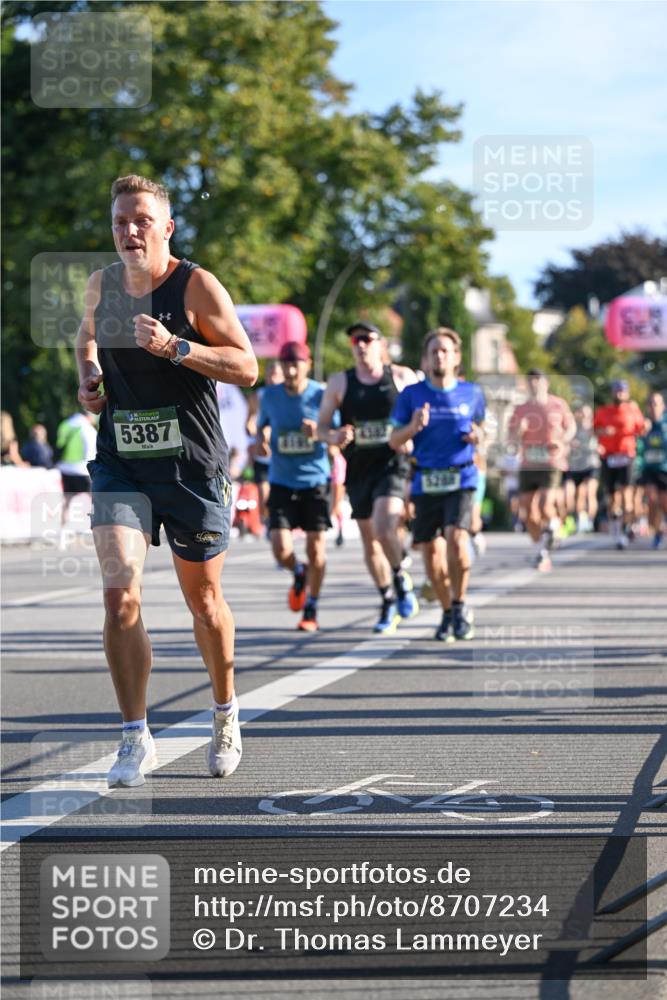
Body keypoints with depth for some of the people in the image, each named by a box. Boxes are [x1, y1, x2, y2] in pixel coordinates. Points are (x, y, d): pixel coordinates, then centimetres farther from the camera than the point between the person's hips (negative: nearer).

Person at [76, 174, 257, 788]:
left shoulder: (197, 286, -9)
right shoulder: (101, 284, 4)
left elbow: (247, 368, -13)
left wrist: (174, 347, -24)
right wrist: (88, 376, 6)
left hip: (192, 465, -2)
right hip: (120, 461, 2)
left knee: (203, 600, 11)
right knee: (119, 594, -15)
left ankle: (226, 714, 35)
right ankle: (136, 739, -8)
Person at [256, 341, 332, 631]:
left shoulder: (322, 395, -5)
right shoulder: (269, 396, 2)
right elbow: (262, 426, 18)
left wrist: (318, 432, -22)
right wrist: (262, 436, -6)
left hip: (315, 480, -1)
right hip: (281, 482, 1)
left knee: (316, 550, -2)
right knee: (281, 550, -10)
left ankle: (311, 611, 15)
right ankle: (299, 574, 26)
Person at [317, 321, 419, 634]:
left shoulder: (402, 377, 3)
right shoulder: (339, 382, 6)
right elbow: (321, 426, 8)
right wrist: (333, 436, -14)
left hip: (393, 465, -3)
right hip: (358, 469, 3)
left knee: (384, 527, -25)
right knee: (370, 541, 9)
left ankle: (400, 577, 1)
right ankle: (388, 603, 25)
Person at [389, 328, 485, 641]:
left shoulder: (472, 393, 5)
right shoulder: (412, 394, 2)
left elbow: (481, 426, 21)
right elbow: (394, 441, 4)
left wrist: (477, 435, -3)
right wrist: (413, 427, -16)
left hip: (461, 479, -1)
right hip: (425, 482, 1)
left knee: (457, 539, -21)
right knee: (431, 550, 3)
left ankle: (460, 604, 1)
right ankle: (447, 612, 25)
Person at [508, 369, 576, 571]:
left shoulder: (558, 405, 1)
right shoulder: (521, 410, 6)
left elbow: (571, 426, 13)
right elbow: (512, 439, 5)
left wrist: (562, 441, -7)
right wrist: (519, 430, -18)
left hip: (552, 465, -3)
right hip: (528, 466, 3)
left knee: (545, 507, -22)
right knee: (528, 513, 3)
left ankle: (553, 523, 11)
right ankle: (541, 552, 18)